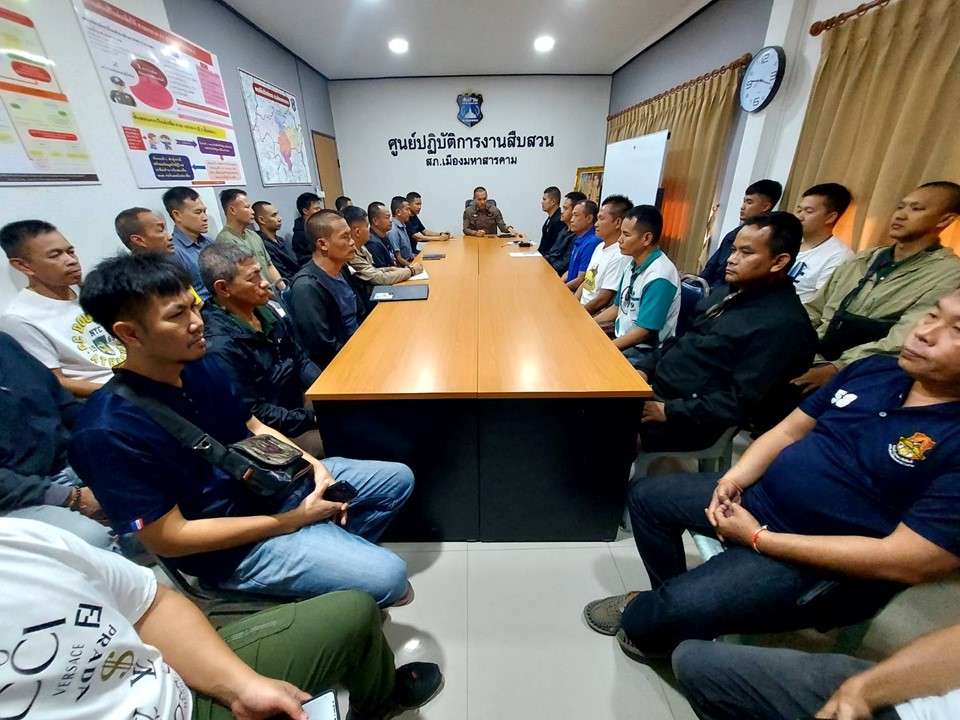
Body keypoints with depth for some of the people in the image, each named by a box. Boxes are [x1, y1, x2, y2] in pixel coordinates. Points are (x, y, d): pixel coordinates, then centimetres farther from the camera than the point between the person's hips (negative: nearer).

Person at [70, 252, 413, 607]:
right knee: (387, 575, -18)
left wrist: (314, 466, -7)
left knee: (398, 478, 11)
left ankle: (339, 551, 17)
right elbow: (168, 538, -20)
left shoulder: (201, 365, -5)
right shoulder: (108, 430, -24)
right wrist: (293, 520, -19)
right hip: (229, 545, -6)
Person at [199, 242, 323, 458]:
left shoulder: (268, 311, 1)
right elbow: (253, 414, -21)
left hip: (302, 405, 8)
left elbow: (300, 360, 7)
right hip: (276, 434, -8)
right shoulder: (221, 346, -22)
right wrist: (314, 420, -21)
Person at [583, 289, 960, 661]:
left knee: (678, 612, -23)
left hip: (825, 565, -7)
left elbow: (910, 562, -23)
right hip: (757, 496, 7)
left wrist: (758, 538, -20)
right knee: (645, 494, 10)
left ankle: (643, 623, 16)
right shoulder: (874, 369, 1)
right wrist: (733, 479, -8)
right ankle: (666, 597, 29)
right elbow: (788, 430, 7)